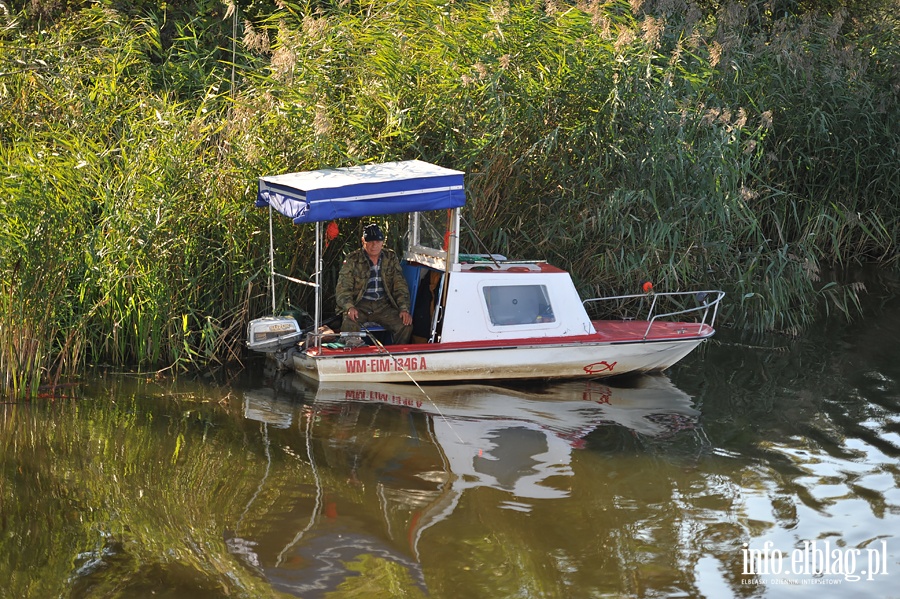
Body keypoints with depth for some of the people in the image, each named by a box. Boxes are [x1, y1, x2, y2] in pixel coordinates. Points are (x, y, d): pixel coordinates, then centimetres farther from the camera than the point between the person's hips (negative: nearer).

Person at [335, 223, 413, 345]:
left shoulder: (391, 258, 10)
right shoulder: (352, 260, 2)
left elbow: (400, 286, 10)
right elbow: (342, 288, -2)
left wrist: (404, 309, -6)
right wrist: (349, 307, -22)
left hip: (383, 306, 2)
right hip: (360, 306, -2)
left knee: (406, 325, -22)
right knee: (349, 325, -34)